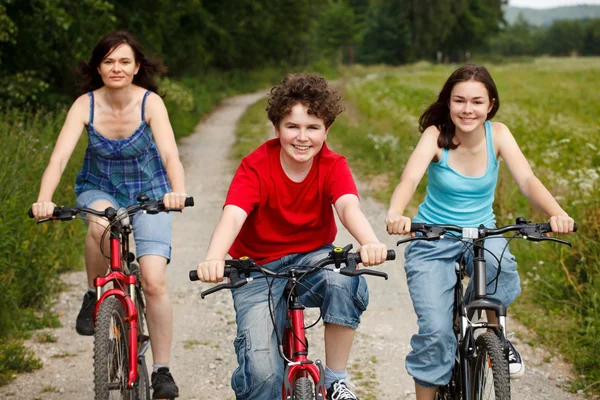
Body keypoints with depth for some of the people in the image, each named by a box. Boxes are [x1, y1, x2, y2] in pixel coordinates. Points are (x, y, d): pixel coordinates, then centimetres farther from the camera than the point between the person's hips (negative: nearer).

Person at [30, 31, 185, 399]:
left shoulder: (150, 102, -20)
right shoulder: (86, 105, -17)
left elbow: (170, 153, -34)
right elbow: (60, 157, -27)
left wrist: (178, 191, -54)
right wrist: (44, 199, -45)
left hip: (148, 192, -1)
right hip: (100, 189, 1)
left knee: (154, 281, -14)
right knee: (101, 225, -37)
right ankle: (95, 294, -9)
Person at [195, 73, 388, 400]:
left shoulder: (332, 166, -10)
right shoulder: (255, 167, -16)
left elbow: (348, 206, -29)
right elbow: (233, 214, -32)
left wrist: (369, 242, -53)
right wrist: (214, 258, -54)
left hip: (312, 259, 2)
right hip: (259, 268, -2)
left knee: (343, 278, -35)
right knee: (263, 373, -22)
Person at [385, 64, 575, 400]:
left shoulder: (497, 134, -9)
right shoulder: (436, 135, -15)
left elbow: (527, 180, -21)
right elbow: (410, 178, -32)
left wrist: (557, 213, -42)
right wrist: (395, 214, -54)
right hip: (432, 239, -1)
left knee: (501, 270, -33)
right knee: (435, 331, -16)